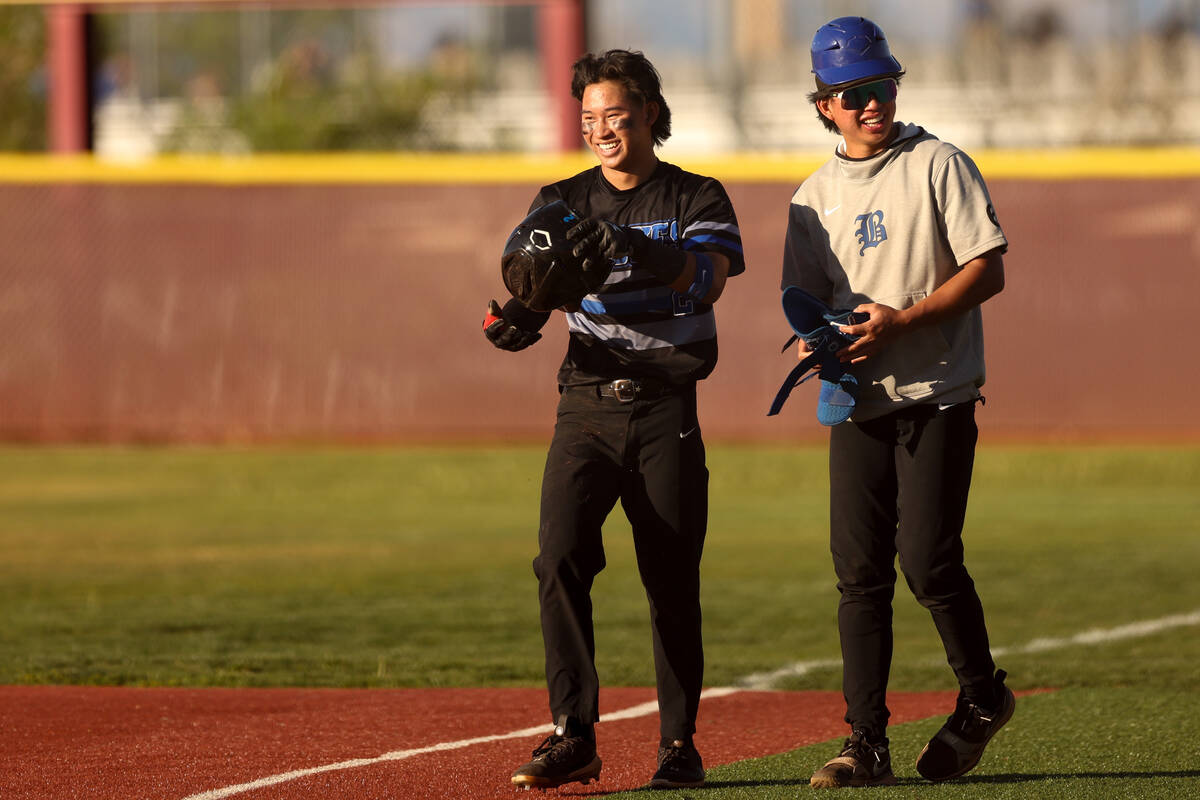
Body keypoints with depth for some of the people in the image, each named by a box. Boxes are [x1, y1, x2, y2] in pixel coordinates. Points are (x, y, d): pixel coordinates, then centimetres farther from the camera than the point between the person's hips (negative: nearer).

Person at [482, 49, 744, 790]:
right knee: (561, 557, -16)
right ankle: (573, 736, -16)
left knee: (673, 581, 0)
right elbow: (532, 295, -1)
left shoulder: (697, 200, 3)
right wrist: (513, 322, -25)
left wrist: (632, 248, -34)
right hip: (586, 406, 1)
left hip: (667, 408, -1)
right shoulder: (562, 202, 10)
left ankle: (679, 742, 13)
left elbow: (709, 278, -17)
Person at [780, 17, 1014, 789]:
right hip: (859, 402, 4)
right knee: (860, 571, -2)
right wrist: (815, 343, -8)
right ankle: (867, 745, 0)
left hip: (937, 397, -4)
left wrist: (902, 321, -17)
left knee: (928, 560, -11)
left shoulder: (938, 166, -2)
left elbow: (987, 269, -7)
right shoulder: (815, 196, 12)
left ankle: (982, 697, 13)